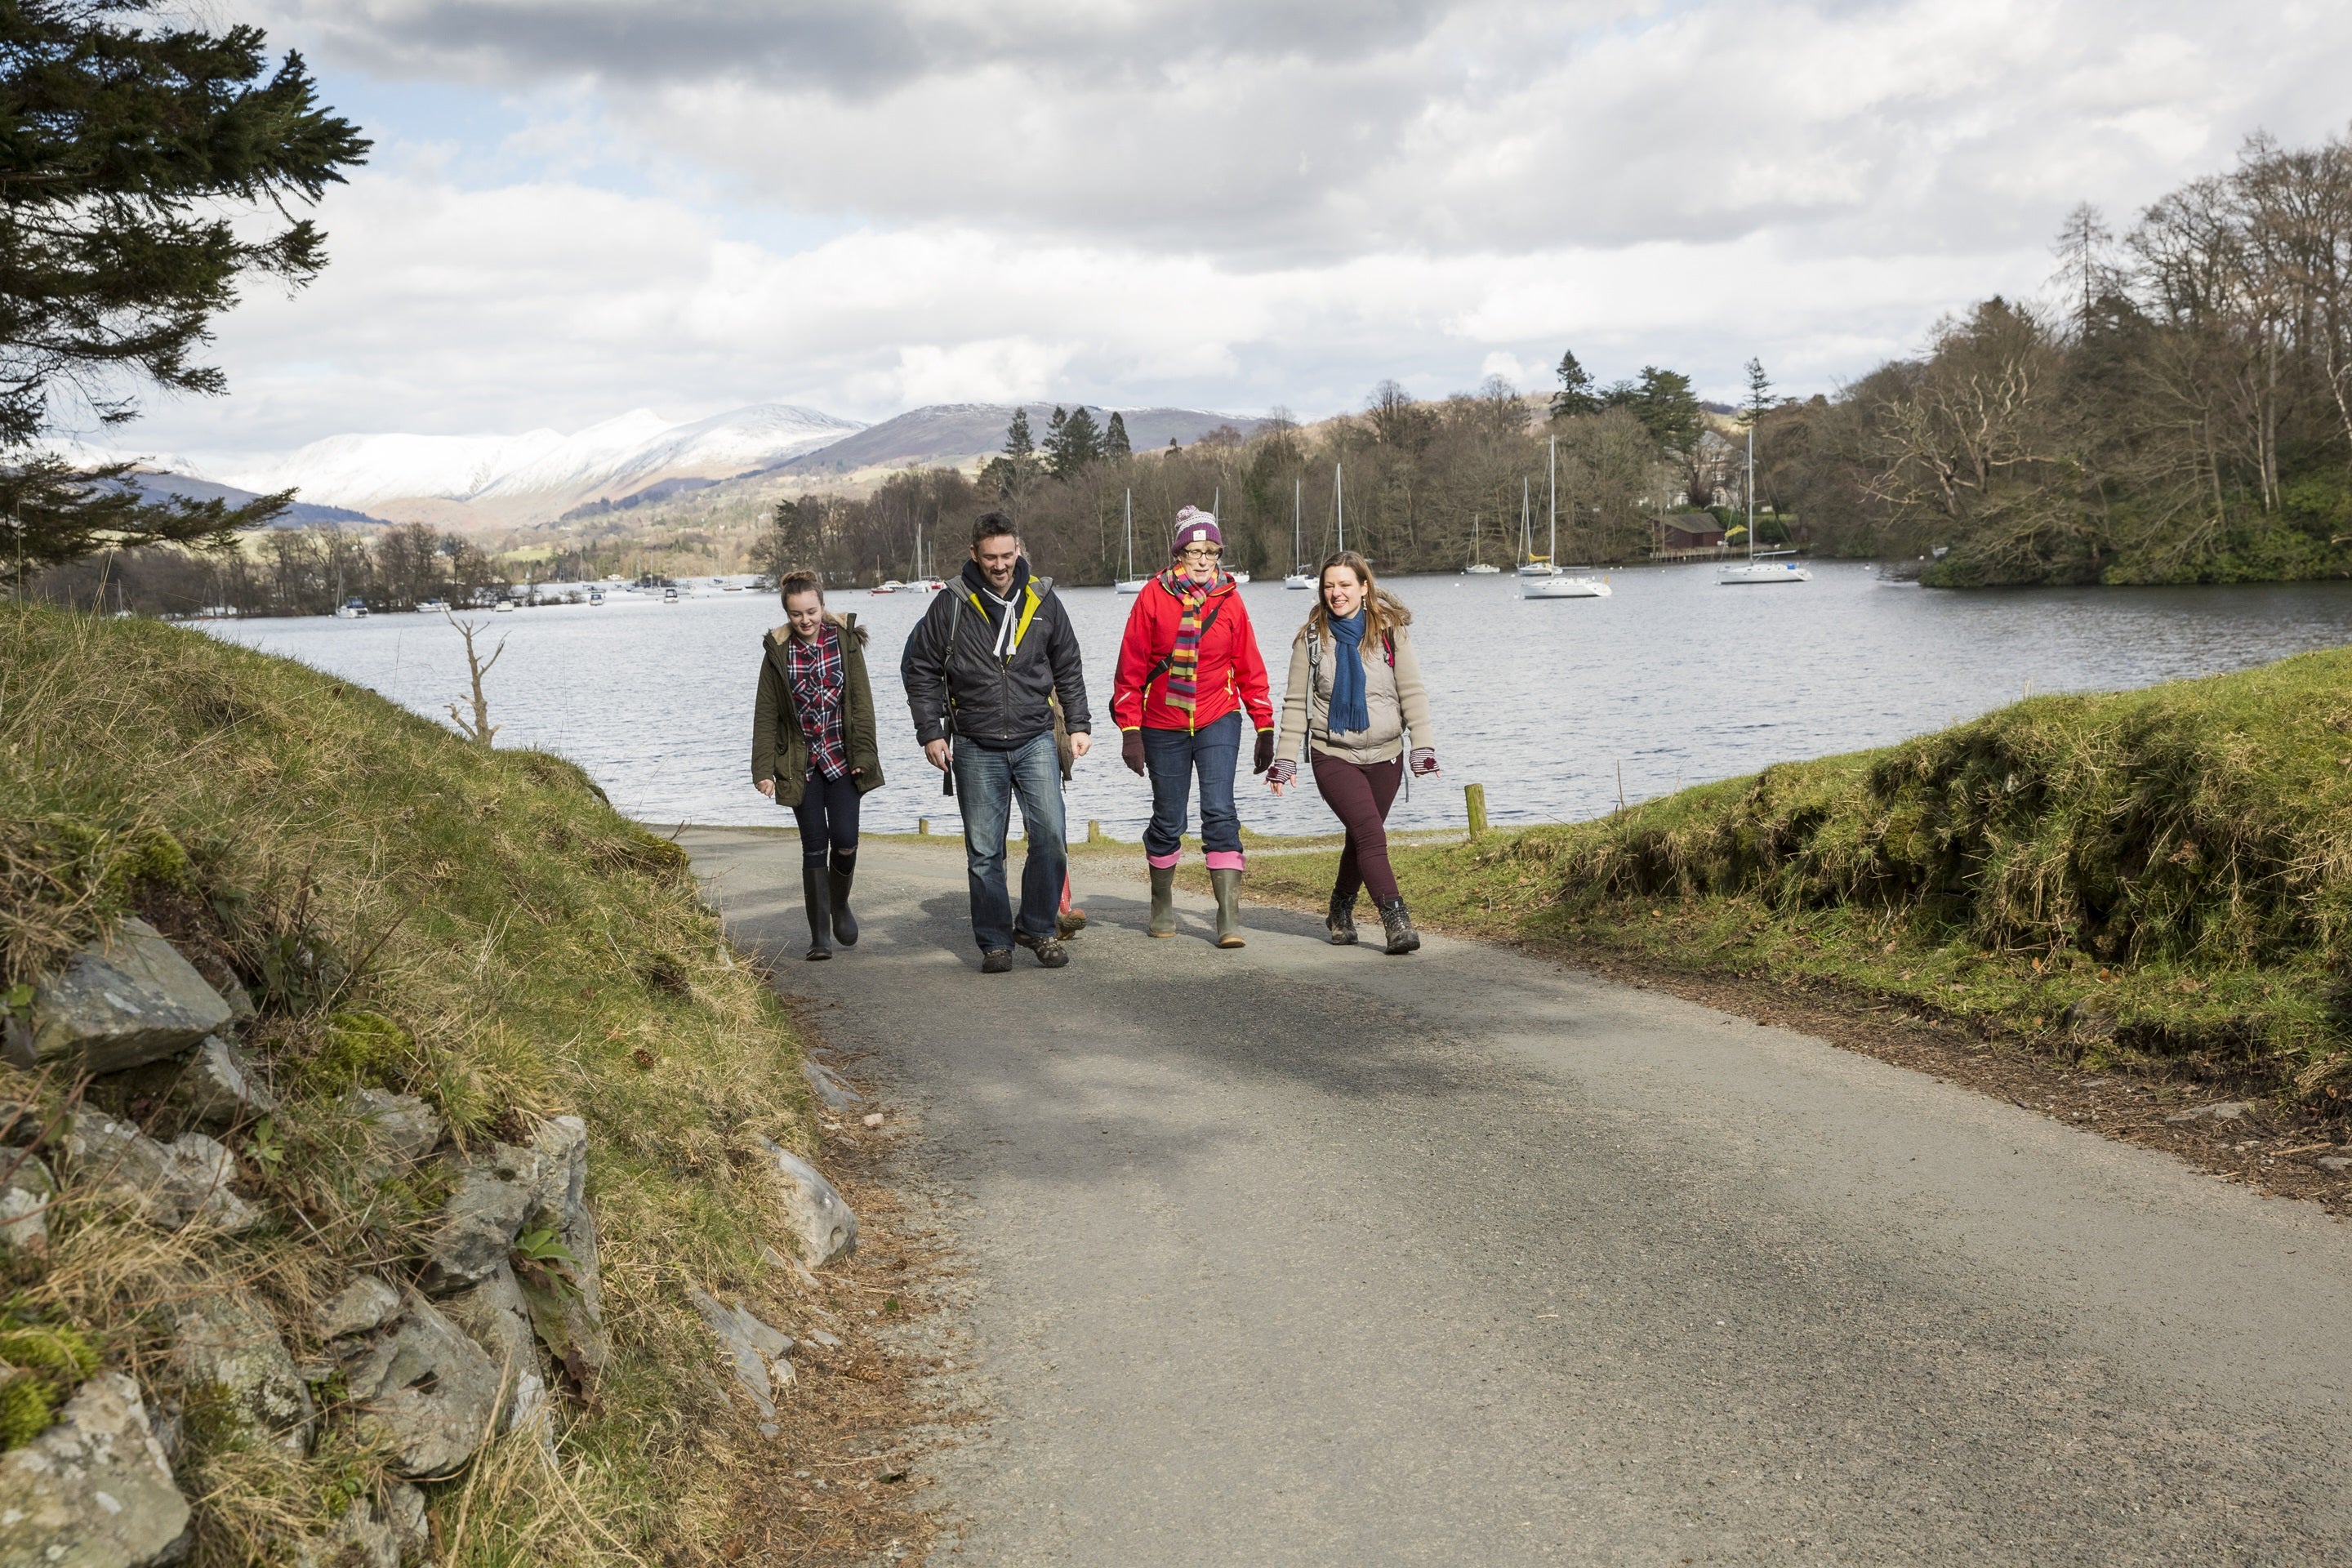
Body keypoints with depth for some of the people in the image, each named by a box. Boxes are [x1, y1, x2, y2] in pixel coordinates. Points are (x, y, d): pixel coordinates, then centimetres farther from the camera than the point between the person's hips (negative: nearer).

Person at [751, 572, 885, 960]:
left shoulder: (845, 640, -1)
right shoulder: (778, 651, -1)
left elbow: (862, 701, -1)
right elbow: (766, 714, 1)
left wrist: (863, 754, -6)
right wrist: (764, 769, -4)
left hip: (842, 760, 0)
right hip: (801, 764, 0)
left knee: (845, 841, -7)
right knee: (814, 846, 0)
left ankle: (840, 904, 24)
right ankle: (820, 935, 6)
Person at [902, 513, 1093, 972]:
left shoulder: (1042, 600, 5)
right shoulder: (951, 606, -2)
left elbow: (1068, 669, 15)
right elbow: (919, 669, 5)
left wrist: (1078, 724, 9)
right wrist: (930, 732, -1)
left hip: (1035, 740, 1)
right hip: (976, 748, -1)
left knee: (1050, 835, -10)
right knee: (984, 850, 3)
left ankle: (1039, 927, 7)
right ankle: (994, 941, 14)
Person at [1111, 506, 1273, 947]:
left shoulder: (1229, 599, -1)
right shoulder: (1154, 596, -6)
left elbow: (1249, 668, 6)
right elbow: (1131, 666, -3)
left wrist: (1265, 728, 5)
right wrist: (1130, 730, -7)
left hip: (1218, 720, 0)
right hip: (1163, 726, 0)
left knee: (1220, 813, -13)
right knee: (1168, 820, 10)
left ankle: (1229, 918, -14)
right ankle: (1162, 906, 32)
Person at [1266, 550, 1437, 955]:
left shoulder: (1391, 632, -1)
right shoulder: (1312, 637, -1)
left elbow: (1412, 692, 0)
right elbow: (1296, 702, 3)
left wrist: (1423, 747, -7)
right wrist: (1285, 758, 1)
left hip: (1385, 756, 2)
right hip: (1333, 757, -2)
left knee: (1361, 840, 12)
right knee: (1371, 835, -17)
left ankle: (1340, 913, 34)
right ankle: (1396, 921, -19)